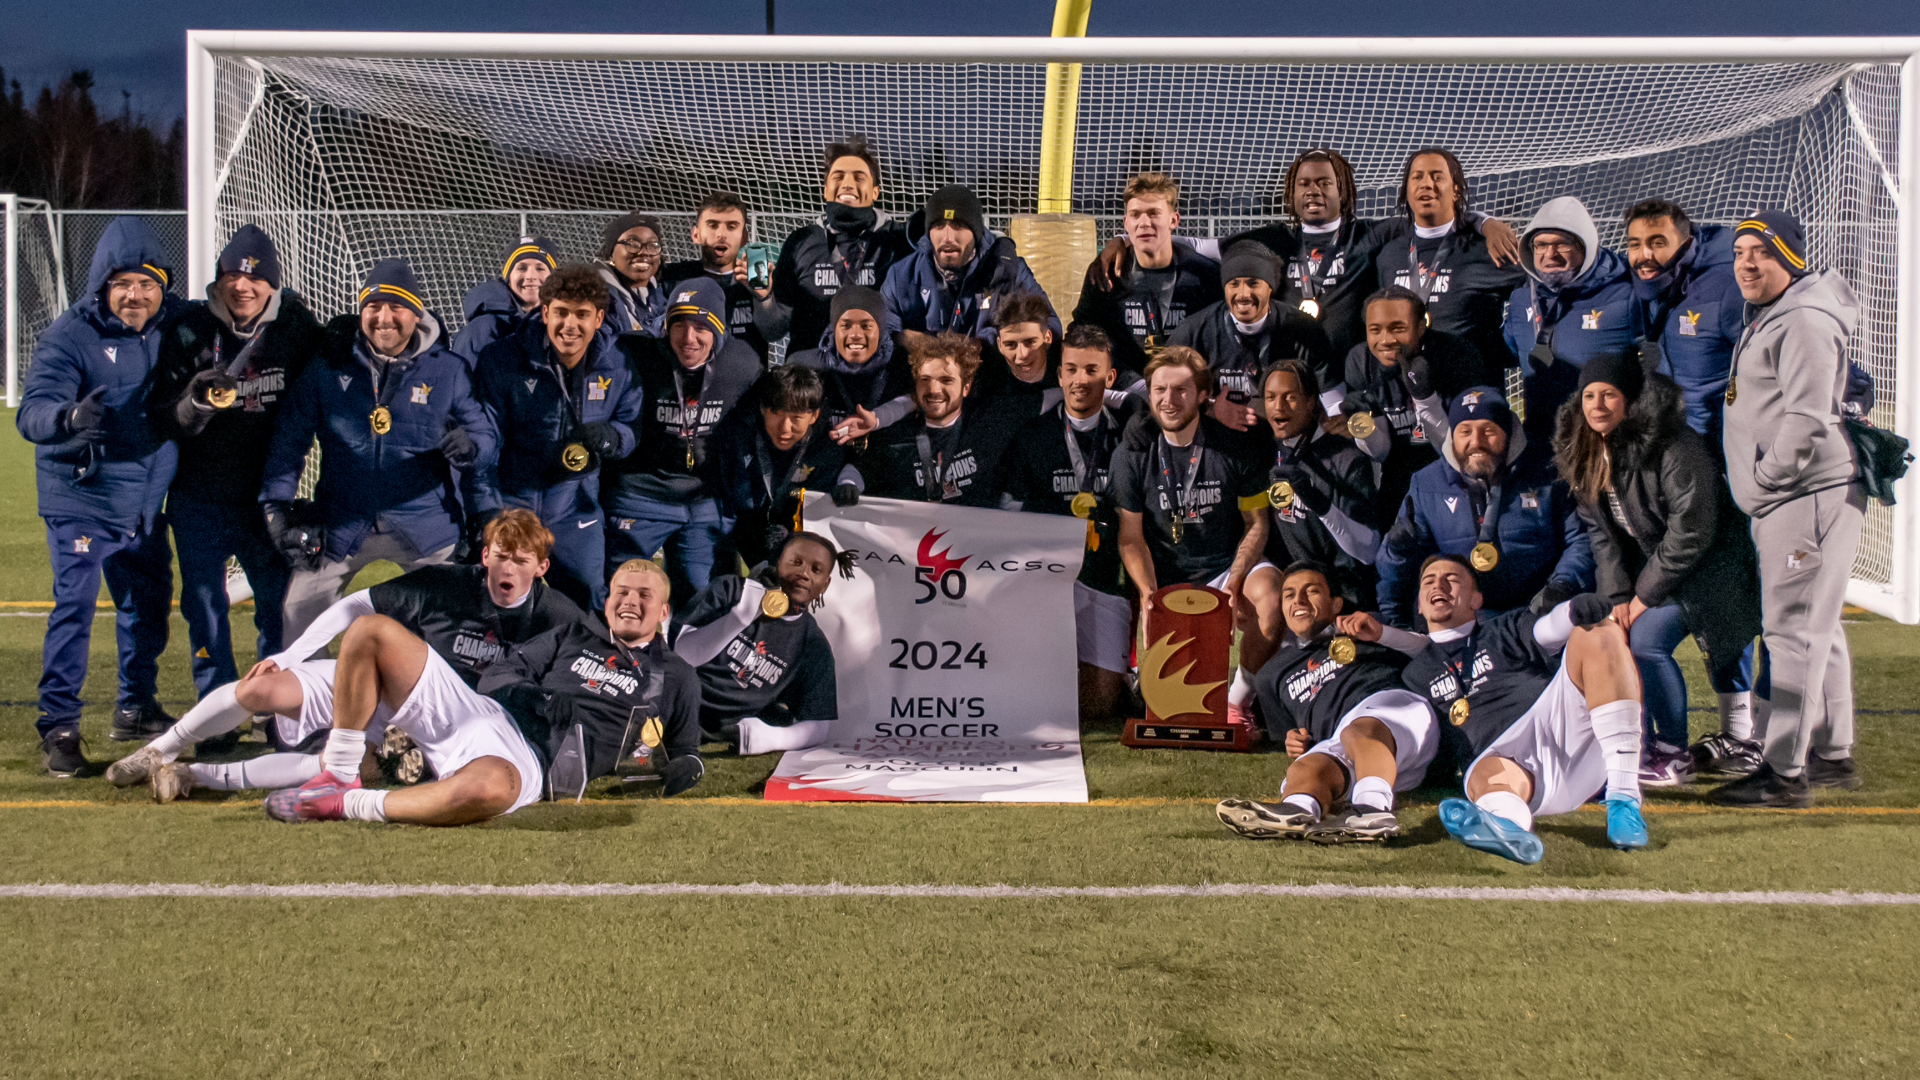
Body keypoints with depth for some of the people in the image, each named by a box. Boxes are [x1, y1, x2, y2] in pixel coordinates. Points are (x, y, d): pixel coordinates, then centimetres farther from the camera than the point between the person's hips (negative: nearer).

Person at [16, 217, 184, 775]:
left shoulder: (175, 325, -1)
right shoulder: (69, 335, -16)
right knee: (75, 603, -12)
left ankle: (136, 708, 34)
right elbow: (32, 411, -28)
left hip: (145, 500, 6)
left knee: (149, 603, 17)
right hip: (81, 500, -6)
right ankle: (59, 727, -4)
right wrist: (69, 418, -50)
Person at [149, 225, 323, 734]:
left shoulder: (296, 326, -4)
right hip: (200, 497, -1)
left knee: (281, 602, 7)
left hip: (266, 495, 1)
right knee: (205, 606, 4)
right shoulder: (190, 331, -7)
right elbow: (164, 420, -9)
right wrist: (197, 401, -30)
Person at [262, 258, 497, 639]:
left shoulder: (448, 370, -1)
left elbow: (486, 437, -2)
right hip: (339, 525, 1)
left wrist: (470, 448, -26)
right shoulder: (327, 367, -1)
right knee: (300, 617, 2)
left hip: (424, 524, -1)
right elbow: (290, 438, 2)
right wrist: (277, 505, -8)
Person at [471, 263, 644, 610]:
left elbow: (634, 428, 6)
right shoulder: (503, 360, -12)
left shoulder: (616, 367, -3)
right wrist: (484, 509, -19)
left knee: (588, 605, 9)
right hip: (510, 500, -2)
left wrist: (610, 438, -18)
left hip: (575, 509, 3)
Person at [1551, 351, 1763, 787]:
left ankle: (1674, 757, -6)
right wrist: (1617, 596, -7)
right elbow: (1600, 530, 2)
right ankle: (1638, 747, 11)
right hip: (1647, 567, 8)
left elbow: (1692, 532, -23)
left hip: (1703, 567, -8)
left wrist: (1645, 594, -18)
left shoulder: (1674, 447, -25)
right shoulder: (1585, 452, -2)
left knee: (1647, 640, -20)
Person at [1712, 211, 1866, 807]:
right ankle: (1833, 756, 26)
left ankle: (1785, 771, -11)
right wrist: (1761, 489, 19)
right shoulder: (1766, 320, 19)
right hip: (1782, 500, 11)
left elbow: (1808, 419, -22)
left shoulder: (1806, 321, -14)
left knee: (1794, 628, -11)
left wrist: (1764, 478, -14)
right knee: (1815, 628, 16)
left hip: (1813, 492, -11)